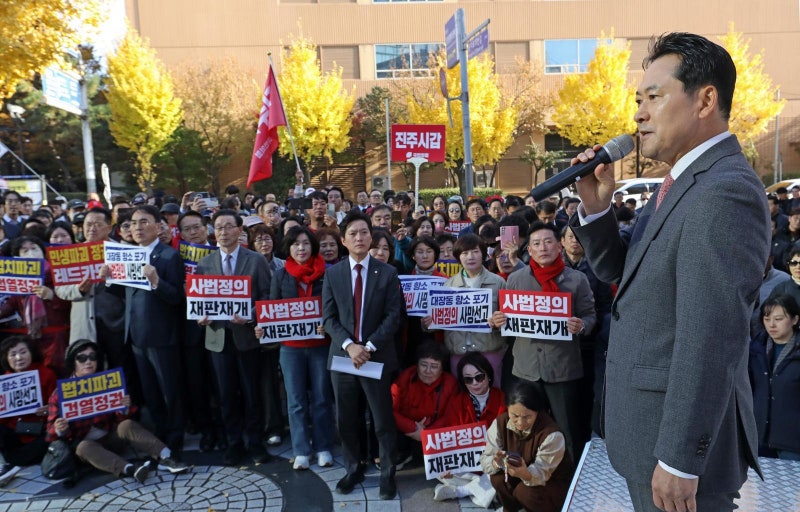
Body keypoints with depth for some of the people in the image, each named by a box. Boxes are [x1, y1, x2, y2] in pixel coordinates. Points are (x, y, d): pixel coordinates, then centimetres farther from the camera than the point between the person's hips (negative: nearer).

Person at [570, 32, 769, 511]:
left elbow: (710, 341, -26)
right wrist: (596, 206, -7)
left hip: (681, 433, -9)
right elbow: (617, 268, 10)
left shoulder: (725, 192, -23)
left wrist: (679, 460, -22)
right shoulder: (686, 183, 8)